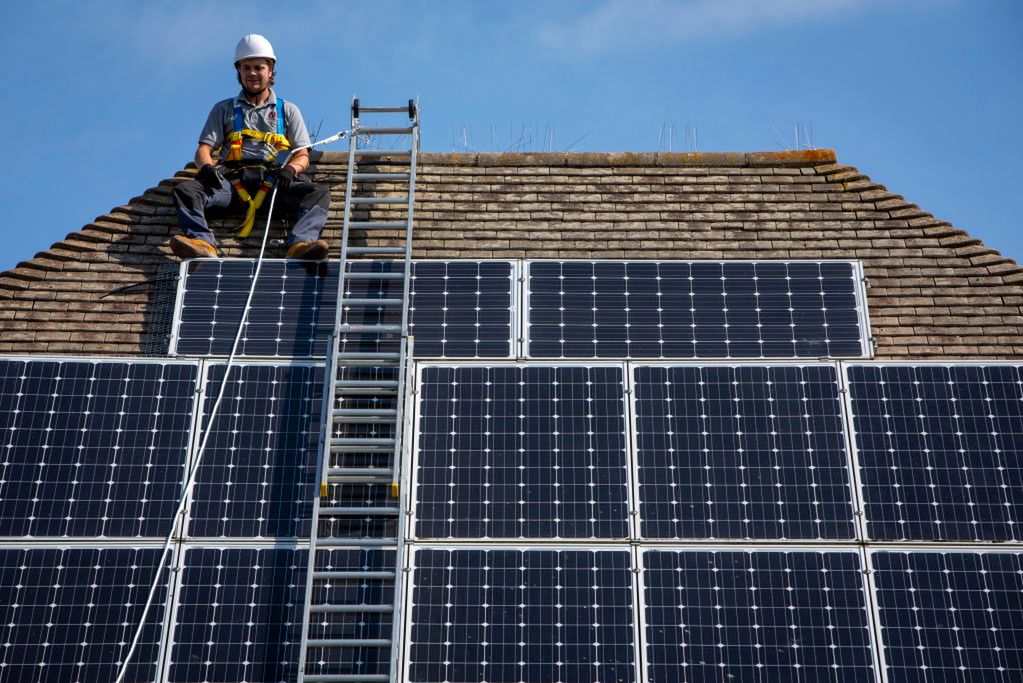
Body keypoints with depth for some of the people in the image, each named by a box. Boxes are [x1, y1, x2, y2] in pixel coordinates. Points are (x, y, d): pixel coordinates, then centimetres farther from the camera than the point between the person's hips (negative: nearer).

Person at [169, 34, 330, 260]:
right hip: (232, 179, 1)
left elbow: (302, 155, 14)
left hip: (274, 179, -1)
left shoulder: (288, 110, 25)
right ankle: (203, 242, -50)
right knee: (186, 191, -27)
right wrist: (207, 167, -10)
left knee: (318, 193, -30)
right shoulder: (224, 109, 26)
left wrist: (291, 169, -11)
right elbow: (204, 149, 16)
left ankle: (301, 243, -54)